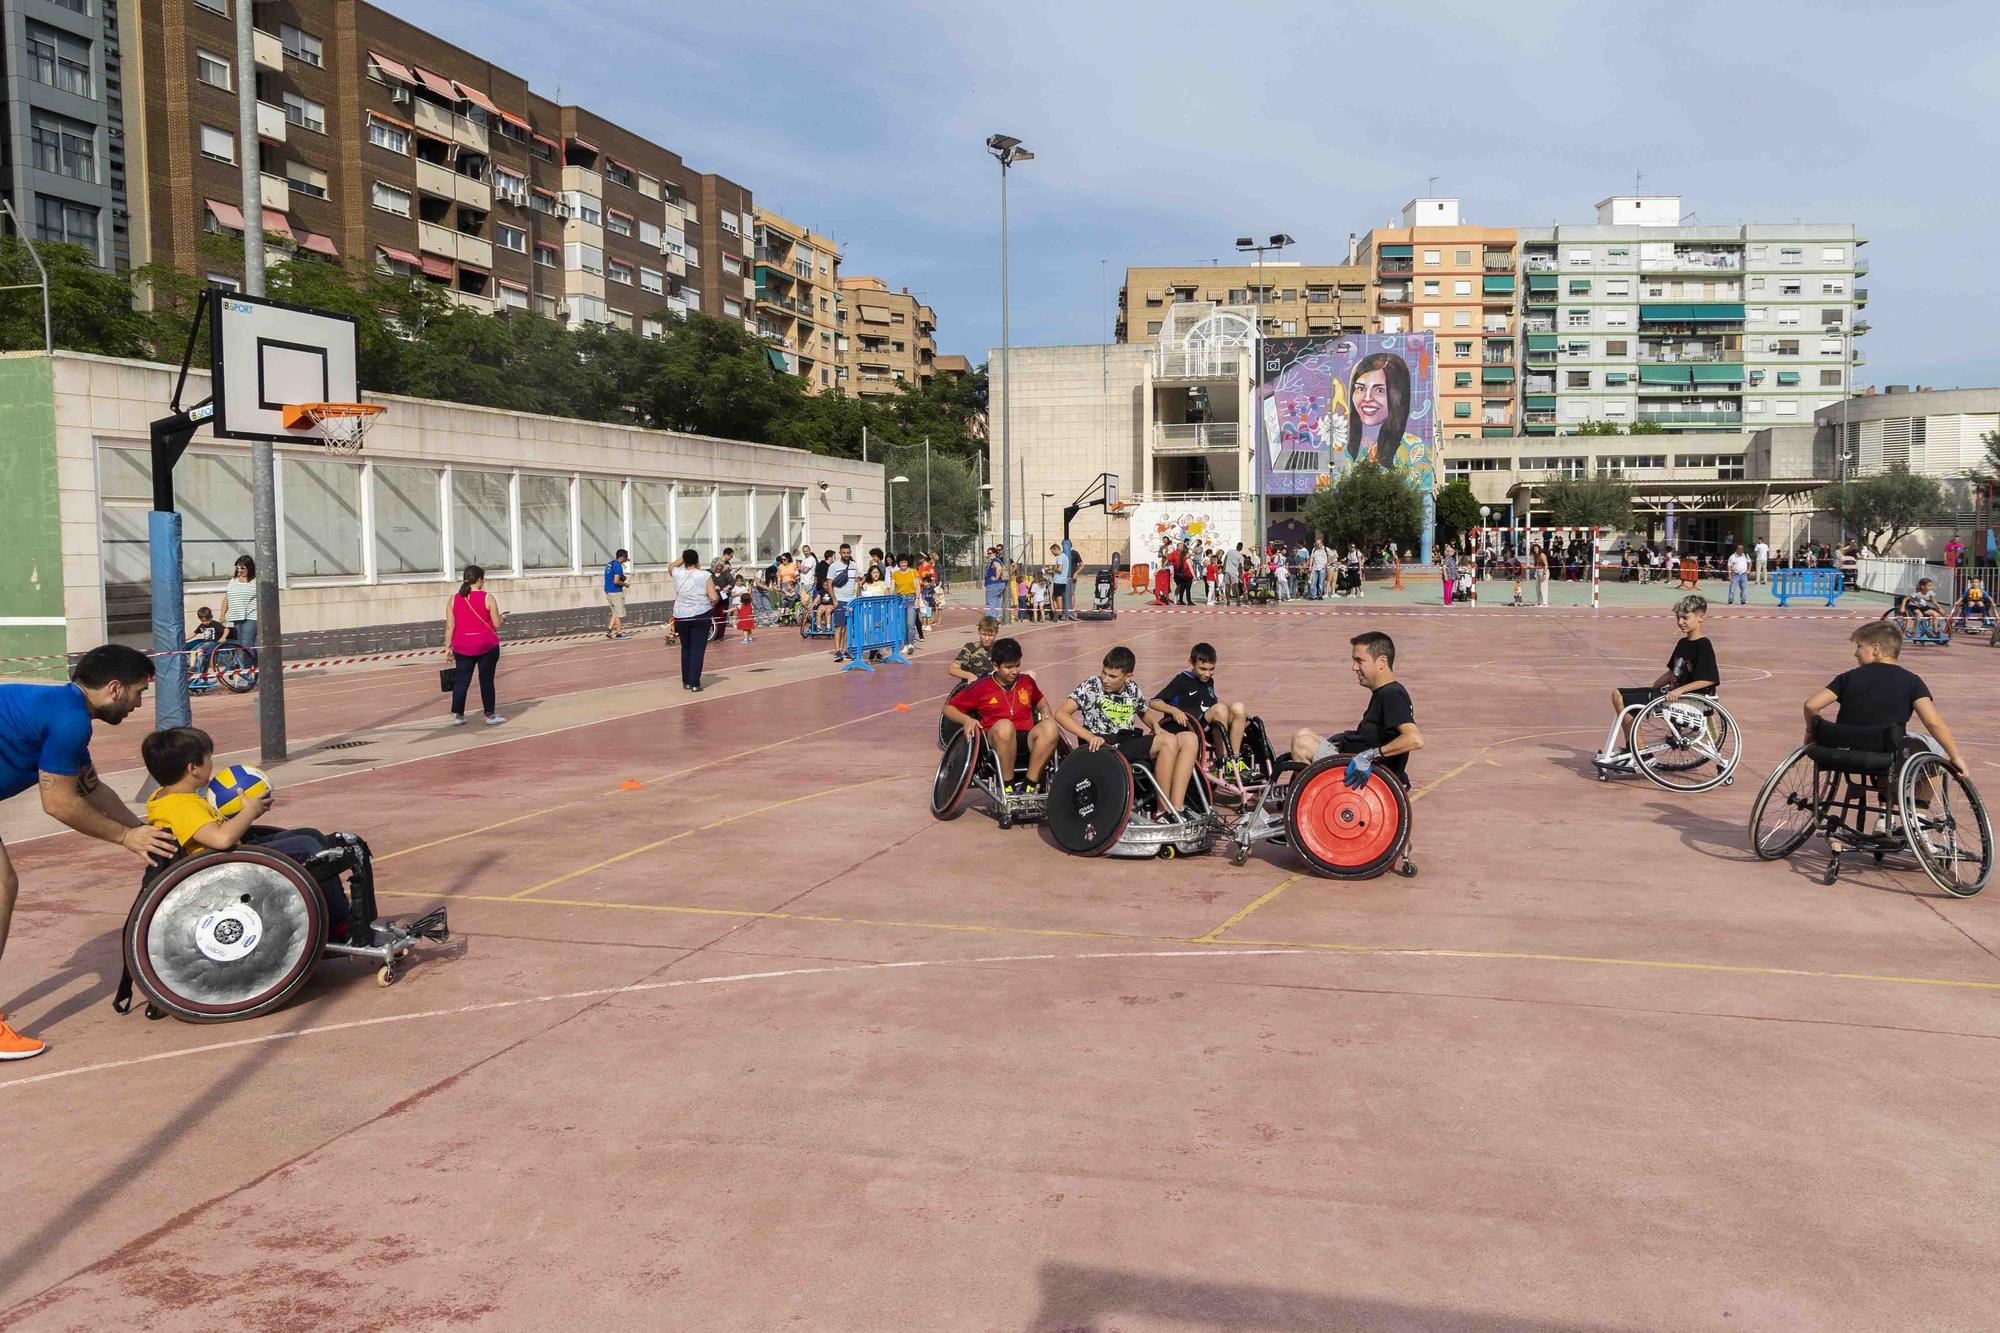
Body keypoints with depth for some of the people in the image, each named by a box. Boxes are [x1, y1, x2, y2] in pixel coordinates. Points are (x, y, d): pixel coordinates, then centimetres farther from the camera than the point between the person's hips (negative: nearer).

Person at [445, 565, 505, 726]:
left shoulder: (454, 600, 3)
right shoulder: (487, 598, -6)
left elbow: (450, 626, 1)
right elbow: (496, 624, -6)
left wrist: (448, 646, 6)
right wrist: (501, 617, 14)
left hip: (462, 648, 3)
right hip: (486, 646, -3)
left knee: (461, 680, 7)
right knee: (486, 680, 4)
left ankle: (457, 715, 7)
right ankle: (490, 715, 9)